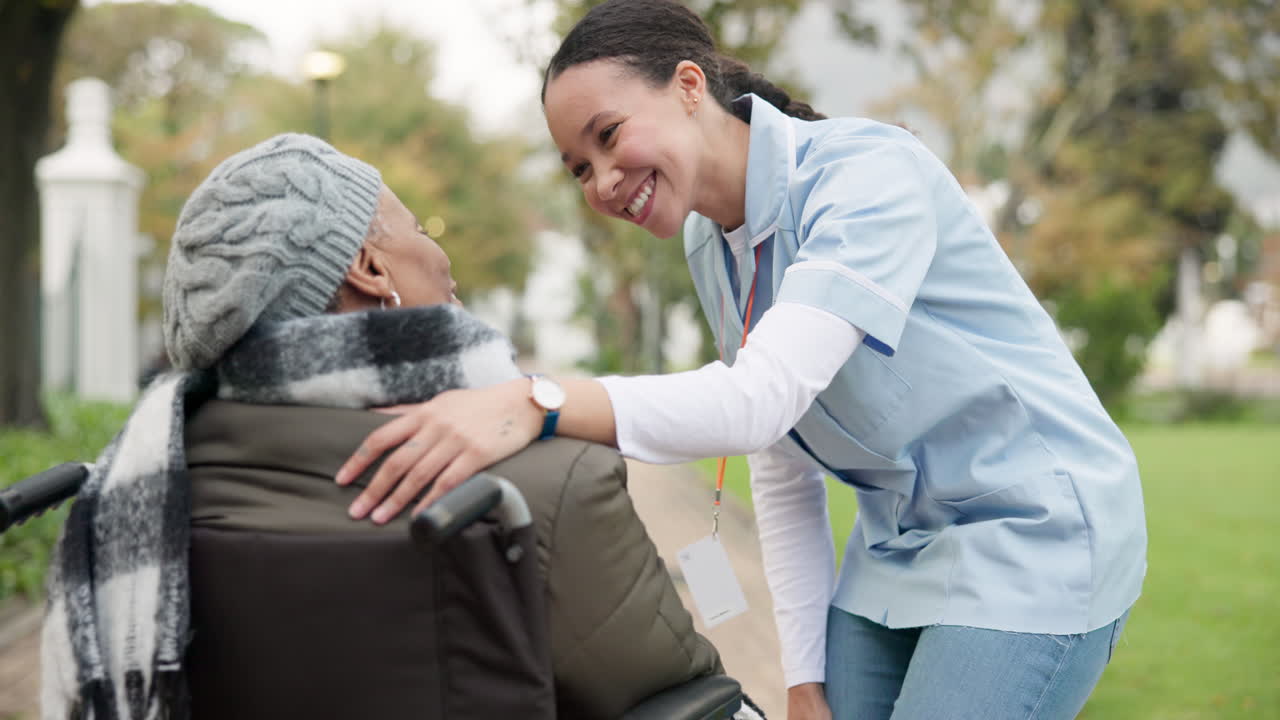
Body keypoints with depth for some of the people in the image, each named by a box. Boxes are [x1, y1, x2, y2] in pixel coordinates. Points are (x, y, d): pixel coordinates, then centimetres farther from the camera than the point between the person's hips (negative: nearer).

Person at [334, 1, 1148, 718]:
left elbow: (767, 395, -34)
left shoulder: (871, 171, -21)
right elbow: (783, 481, 7)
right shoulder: (711, 248, 3)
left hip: (1033, 533, -7)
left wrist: (537, 403, -46)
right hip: (896, 549, 7)